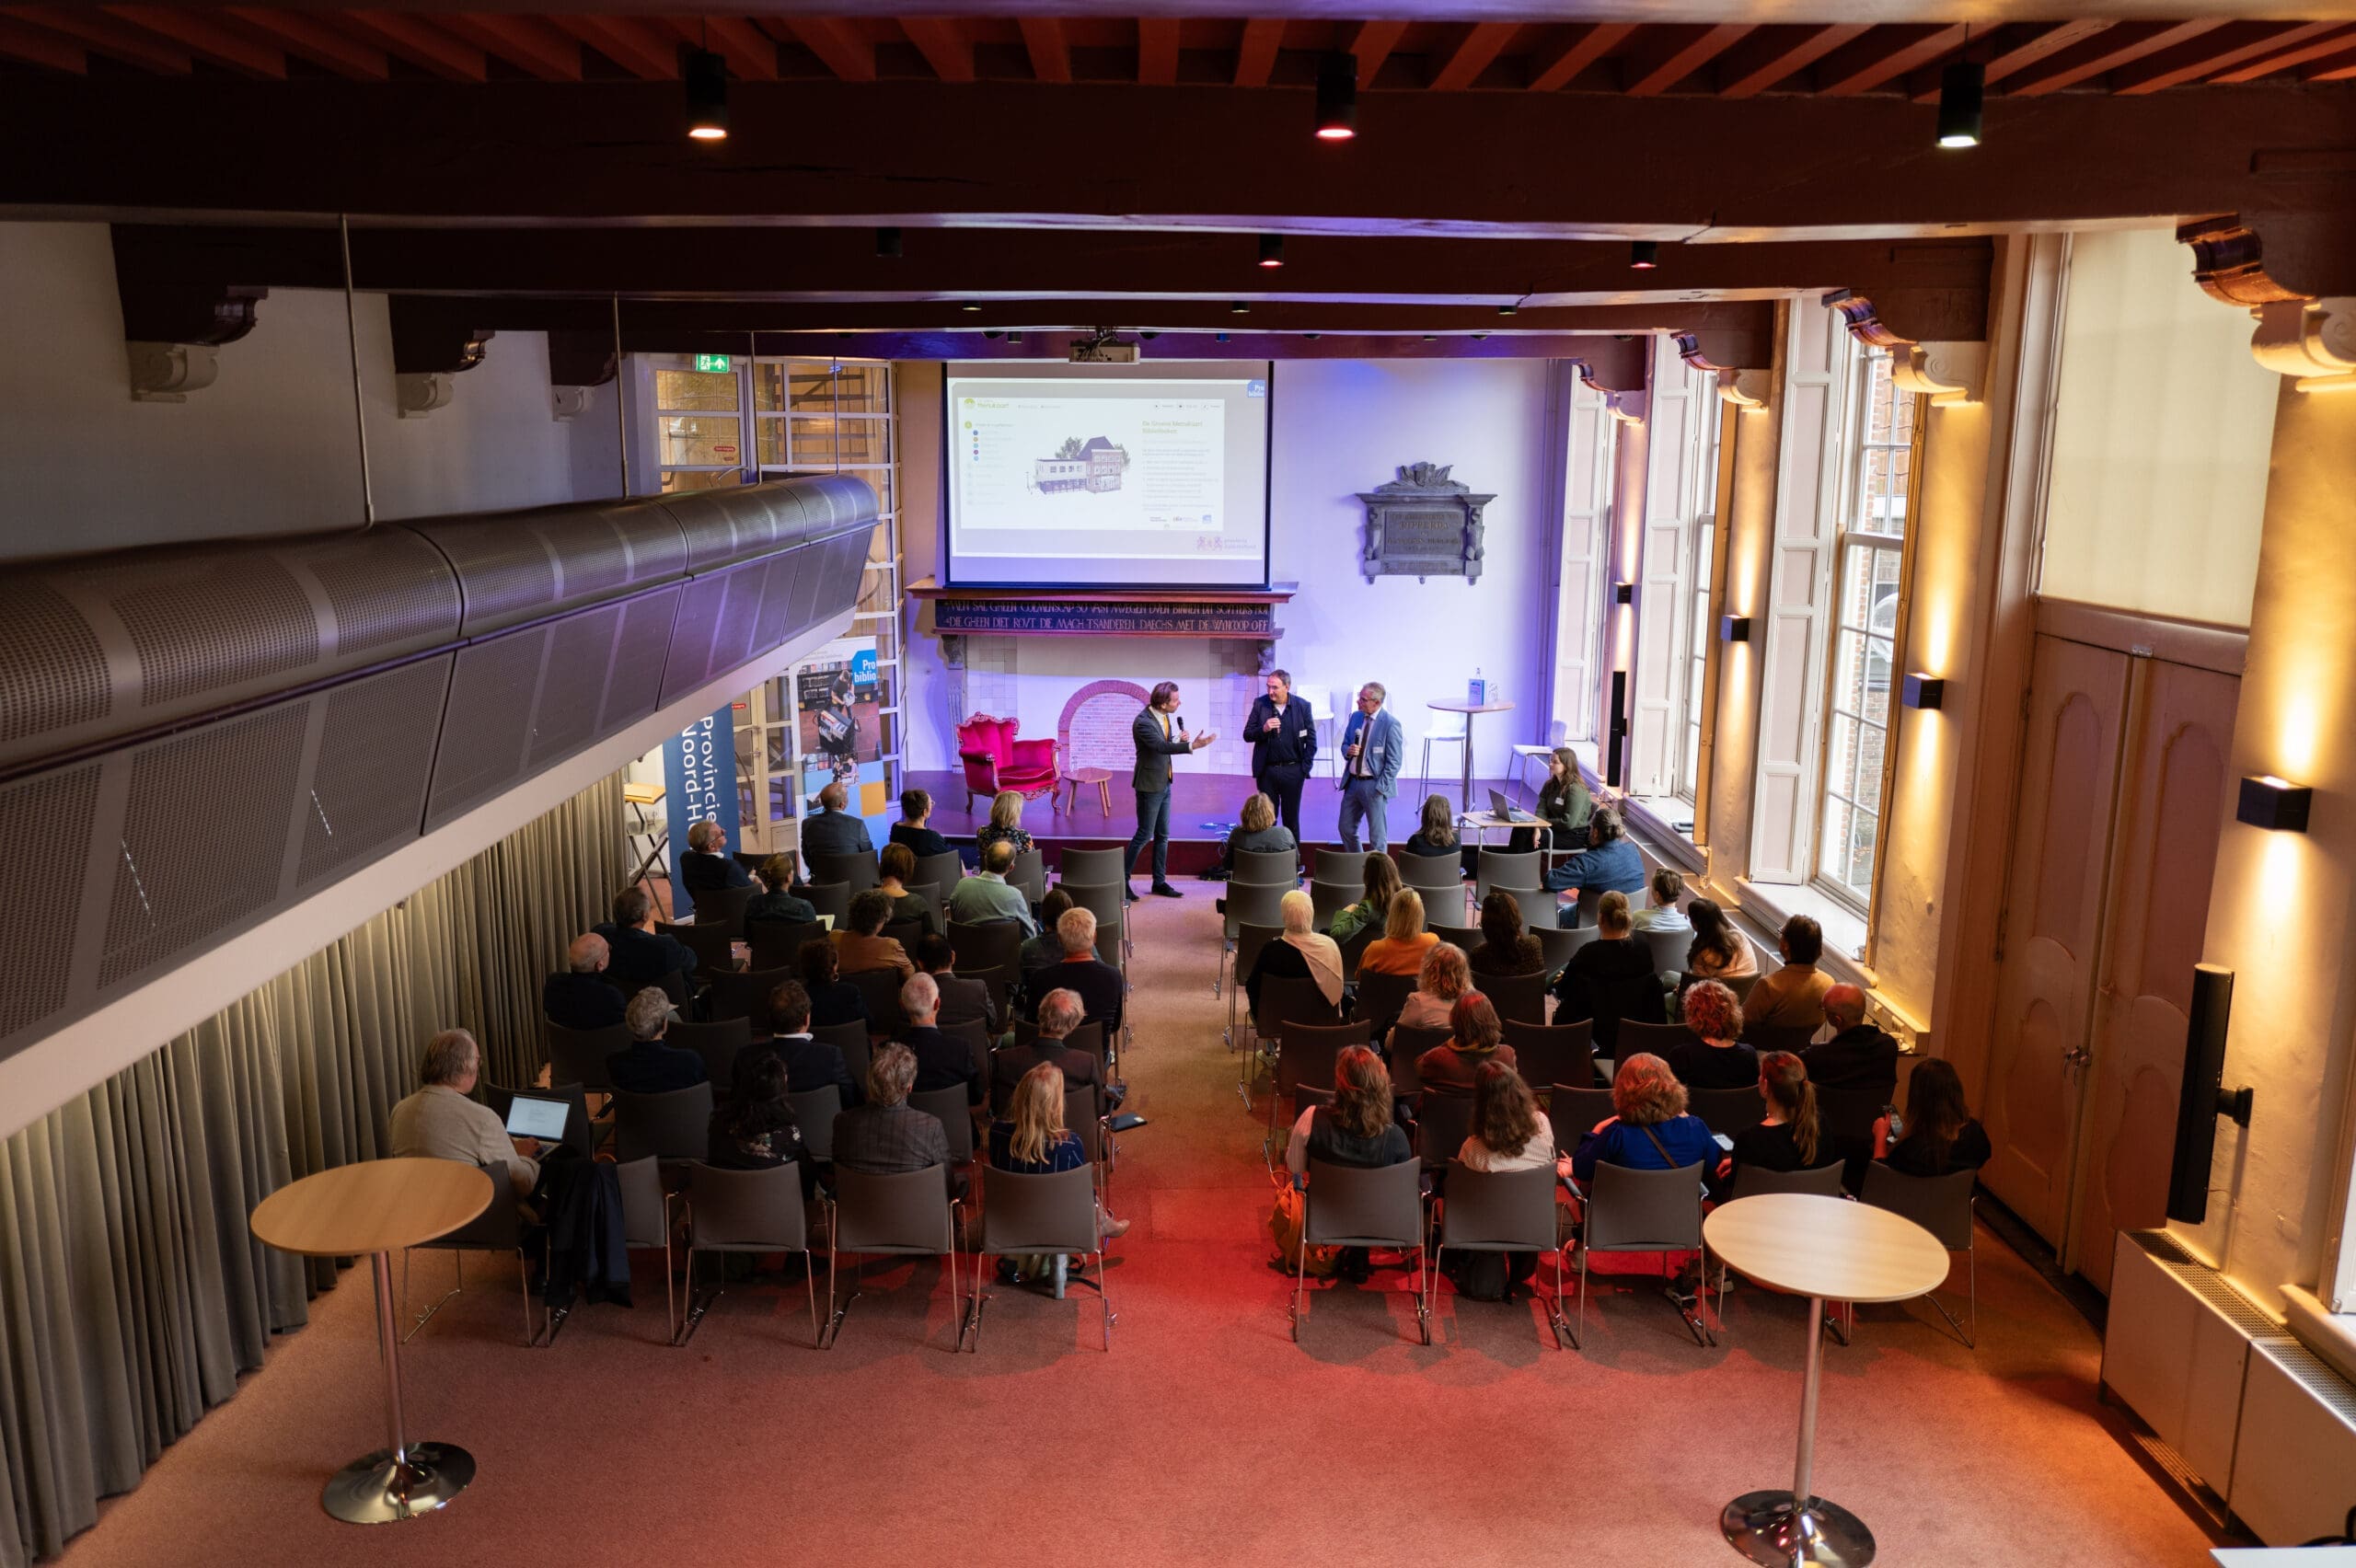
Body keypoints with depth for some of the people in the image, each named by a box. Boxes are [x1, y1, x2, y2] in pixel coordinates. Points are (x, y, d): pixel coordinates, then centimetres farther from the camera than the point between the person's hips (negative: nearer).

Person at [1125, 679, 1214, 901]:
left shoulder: (1165, 717, 4)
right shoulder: (1143, 722, -23)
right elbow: (1162, 747, -36)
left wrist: (1180, 739, -6)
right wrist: (1192, 745, -44)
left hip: (1164, 783, 8)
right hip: (1149, 785, -8)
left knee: (1162, 835, 12)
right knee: (1144, 835, -3)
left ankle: (1159, 881, 20)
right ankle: (1122, 880, 9)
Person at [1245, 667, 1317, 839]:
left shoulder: (1302, 706, -3)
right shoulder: (1260, 704, 0)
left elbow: (1311, 740, 2)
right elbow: (1247, 735, 2)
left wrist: (1305, 767, -3)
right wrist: (1263, 729, -17)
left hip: (1292, 771, -1)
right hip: (1266, 770, 1)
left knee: (1291, 819, 8)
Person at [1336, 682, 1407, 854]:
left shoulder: (1390, 724, -14)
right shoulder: (1355, 717, 6)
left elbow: (1394, 761, -13)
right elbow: (1345, 744, 17)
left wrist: (1381, 788, -15)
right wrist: (1348, 751, -7)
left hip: (1374, 785, -7)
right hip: (1352, 782, 7)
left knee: (1377, 835, 5)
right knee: (1345, 828, 14)